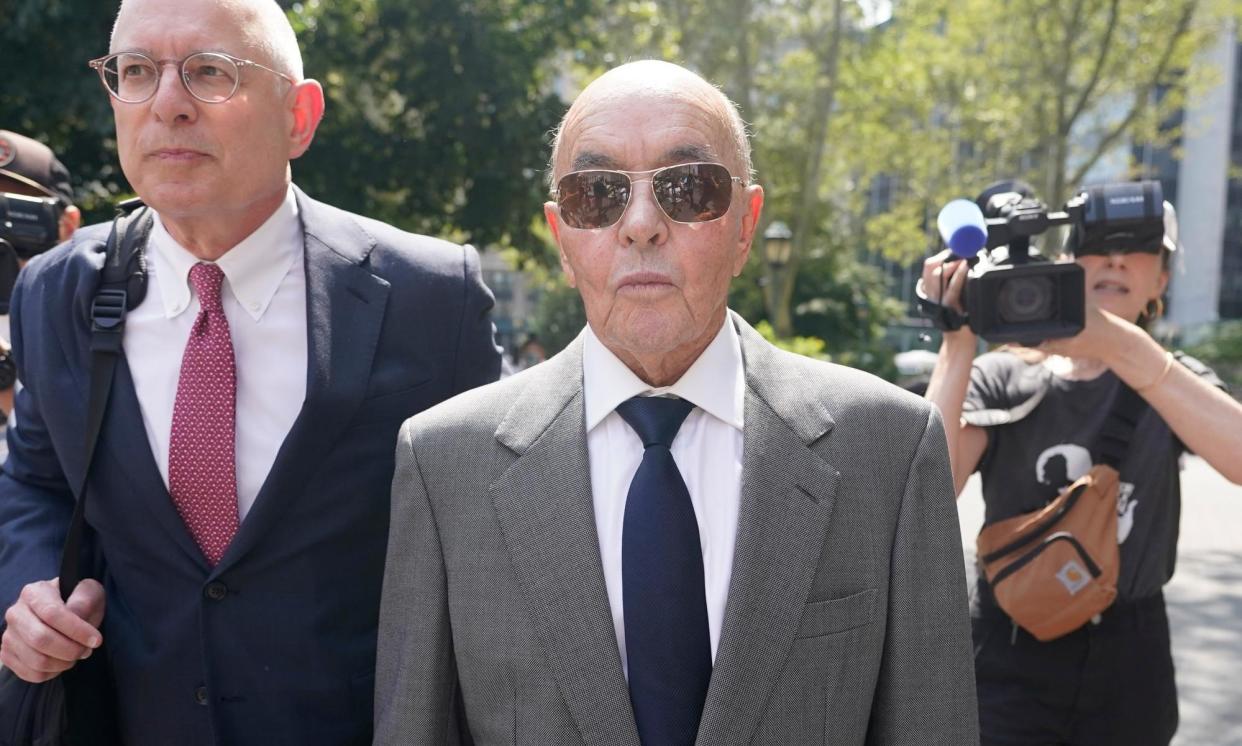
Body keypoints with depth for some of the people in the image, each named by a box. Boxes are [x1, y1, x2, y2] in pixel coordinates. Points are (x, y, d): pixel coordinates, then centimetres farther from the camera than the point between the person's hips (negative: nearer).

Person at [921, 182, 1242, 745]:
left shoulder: (1176, 383, 0)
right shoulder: (1003, 377, -4)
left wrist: (1119, 344, -35)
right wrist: (958, 344, -25)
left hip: (1128, 665, 2)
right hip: (1007, 659, -2)